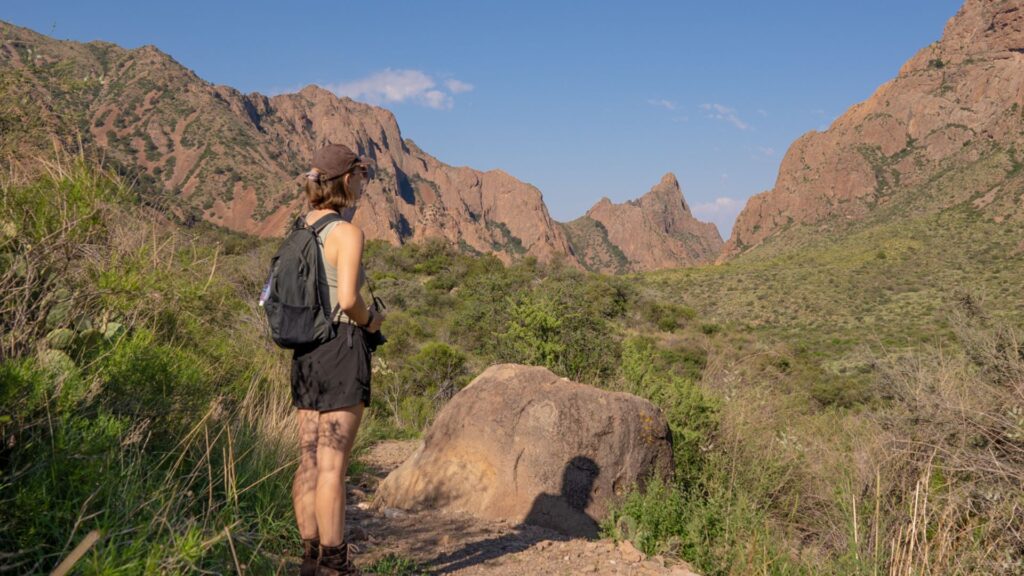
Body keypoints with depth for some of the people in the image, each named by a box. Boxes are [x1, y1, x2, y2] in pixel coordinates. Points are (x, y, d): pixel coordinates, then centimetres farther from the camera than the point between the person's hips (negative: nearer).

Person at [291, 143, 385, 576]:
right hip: (341, 349, -8)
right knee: (332, 465, -3)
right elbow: (348, 299, -23)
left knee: (309, 462, 11)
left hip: (306, 351, 8)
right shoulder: (347, 233, -12)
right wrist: (371, 320, -3)